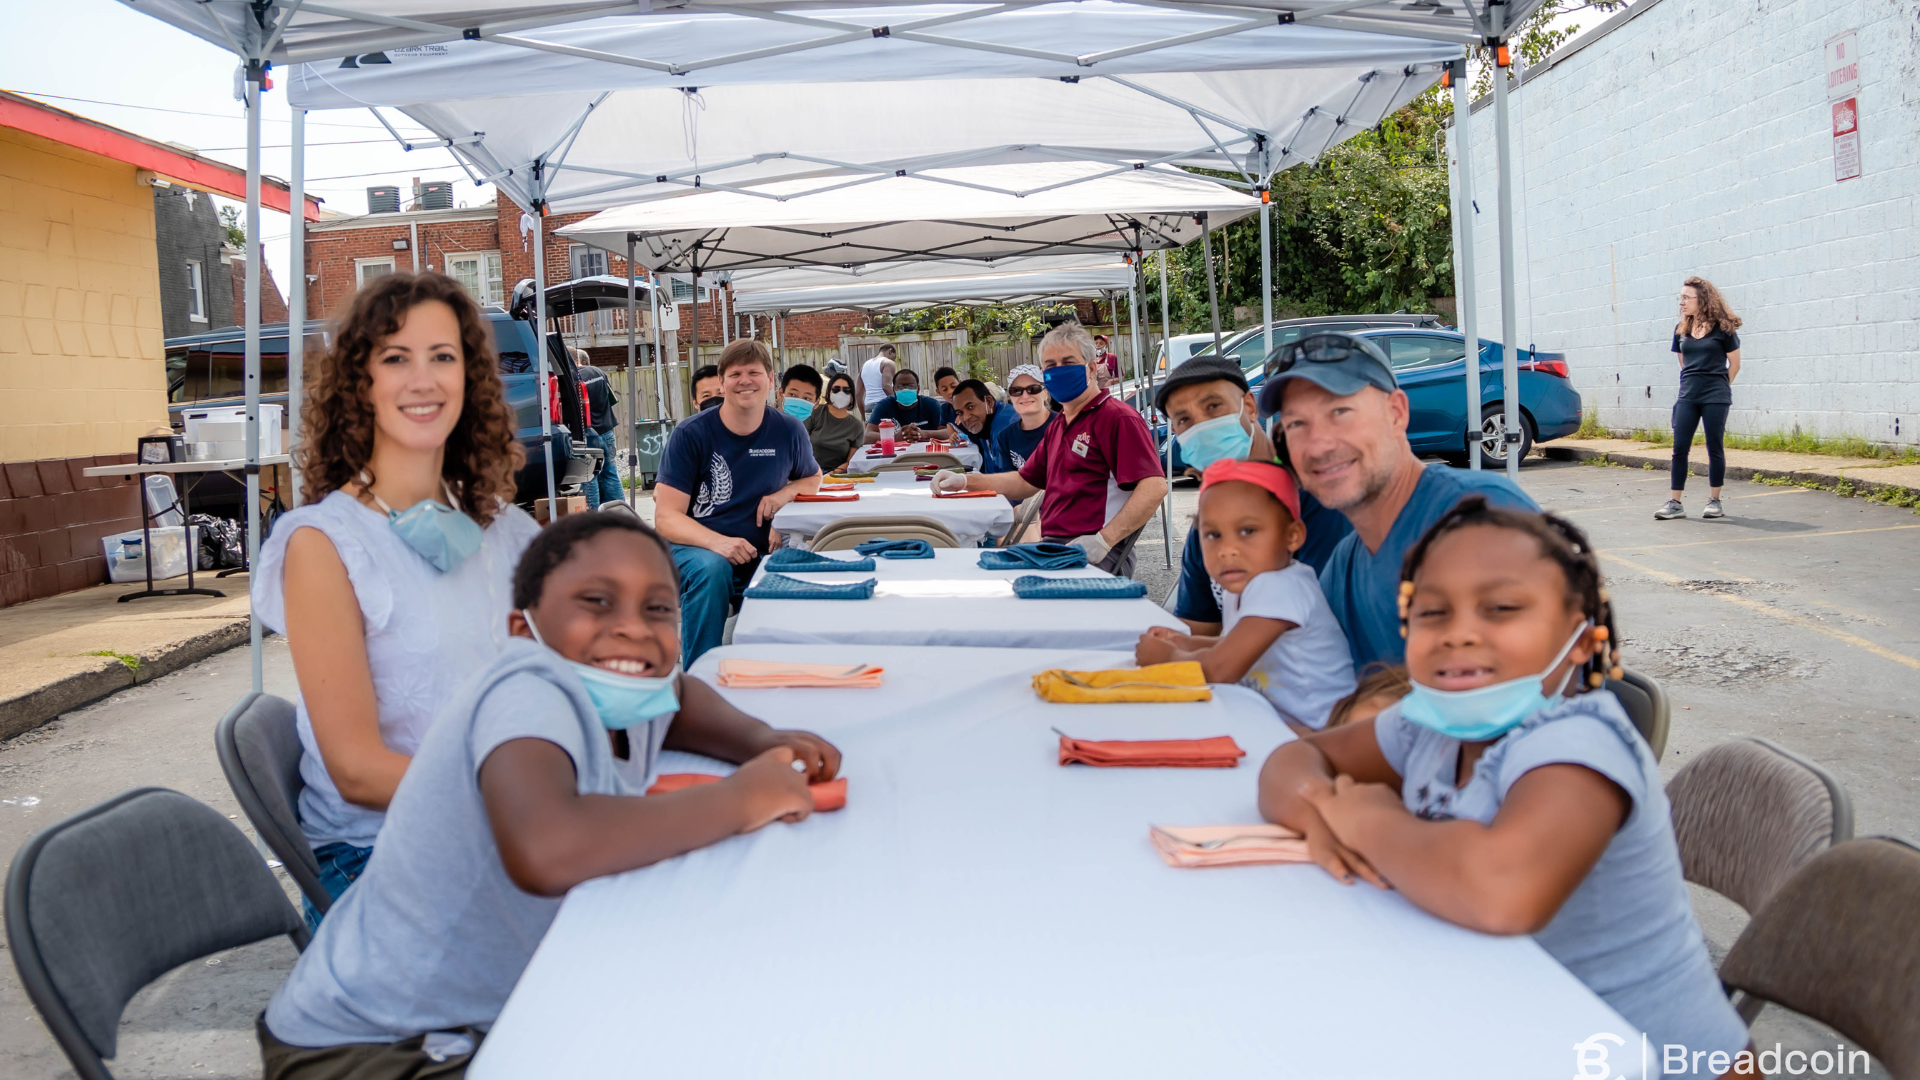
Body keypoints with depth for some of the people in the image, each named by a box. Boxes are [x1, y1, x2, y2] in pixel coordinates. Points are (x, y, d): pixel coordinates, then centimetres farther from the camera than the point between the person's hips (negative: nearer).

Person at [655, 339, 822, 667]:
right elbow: (666, 518, -10)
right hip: (694, 548, -2)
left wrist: (786, 493, -3)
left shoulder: (789, 431, 4)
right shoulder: (690, 434, -7)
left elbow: (813, 478, 23)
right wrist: (717, 542, -31)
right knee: (712, 569, -37)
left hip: (756, 556, 2)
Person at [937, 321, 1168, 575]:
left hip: (1090, 555, -9)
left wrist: (1103, 541, -25)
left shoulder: (1119, 418, -7)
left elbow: (1154, 487, -18)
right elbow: (1025, 482, 32)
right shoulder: (1058, 427, 25)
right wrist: (965, 481, 18)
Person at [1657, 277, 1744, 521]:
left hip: (1715, 397, -4)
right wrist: (1694, 382, 12)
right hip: (1687, 396, 4)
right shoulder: (1681, 330, 9)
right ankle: (1675, 503, 2)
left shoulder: (1722, 328, -4)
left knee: (1714, 448, 2)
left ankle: (1714, 501, 12)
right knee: (1680, 448, -1)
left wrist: (1717, 387, 7)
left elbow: (1734, 364, 2)